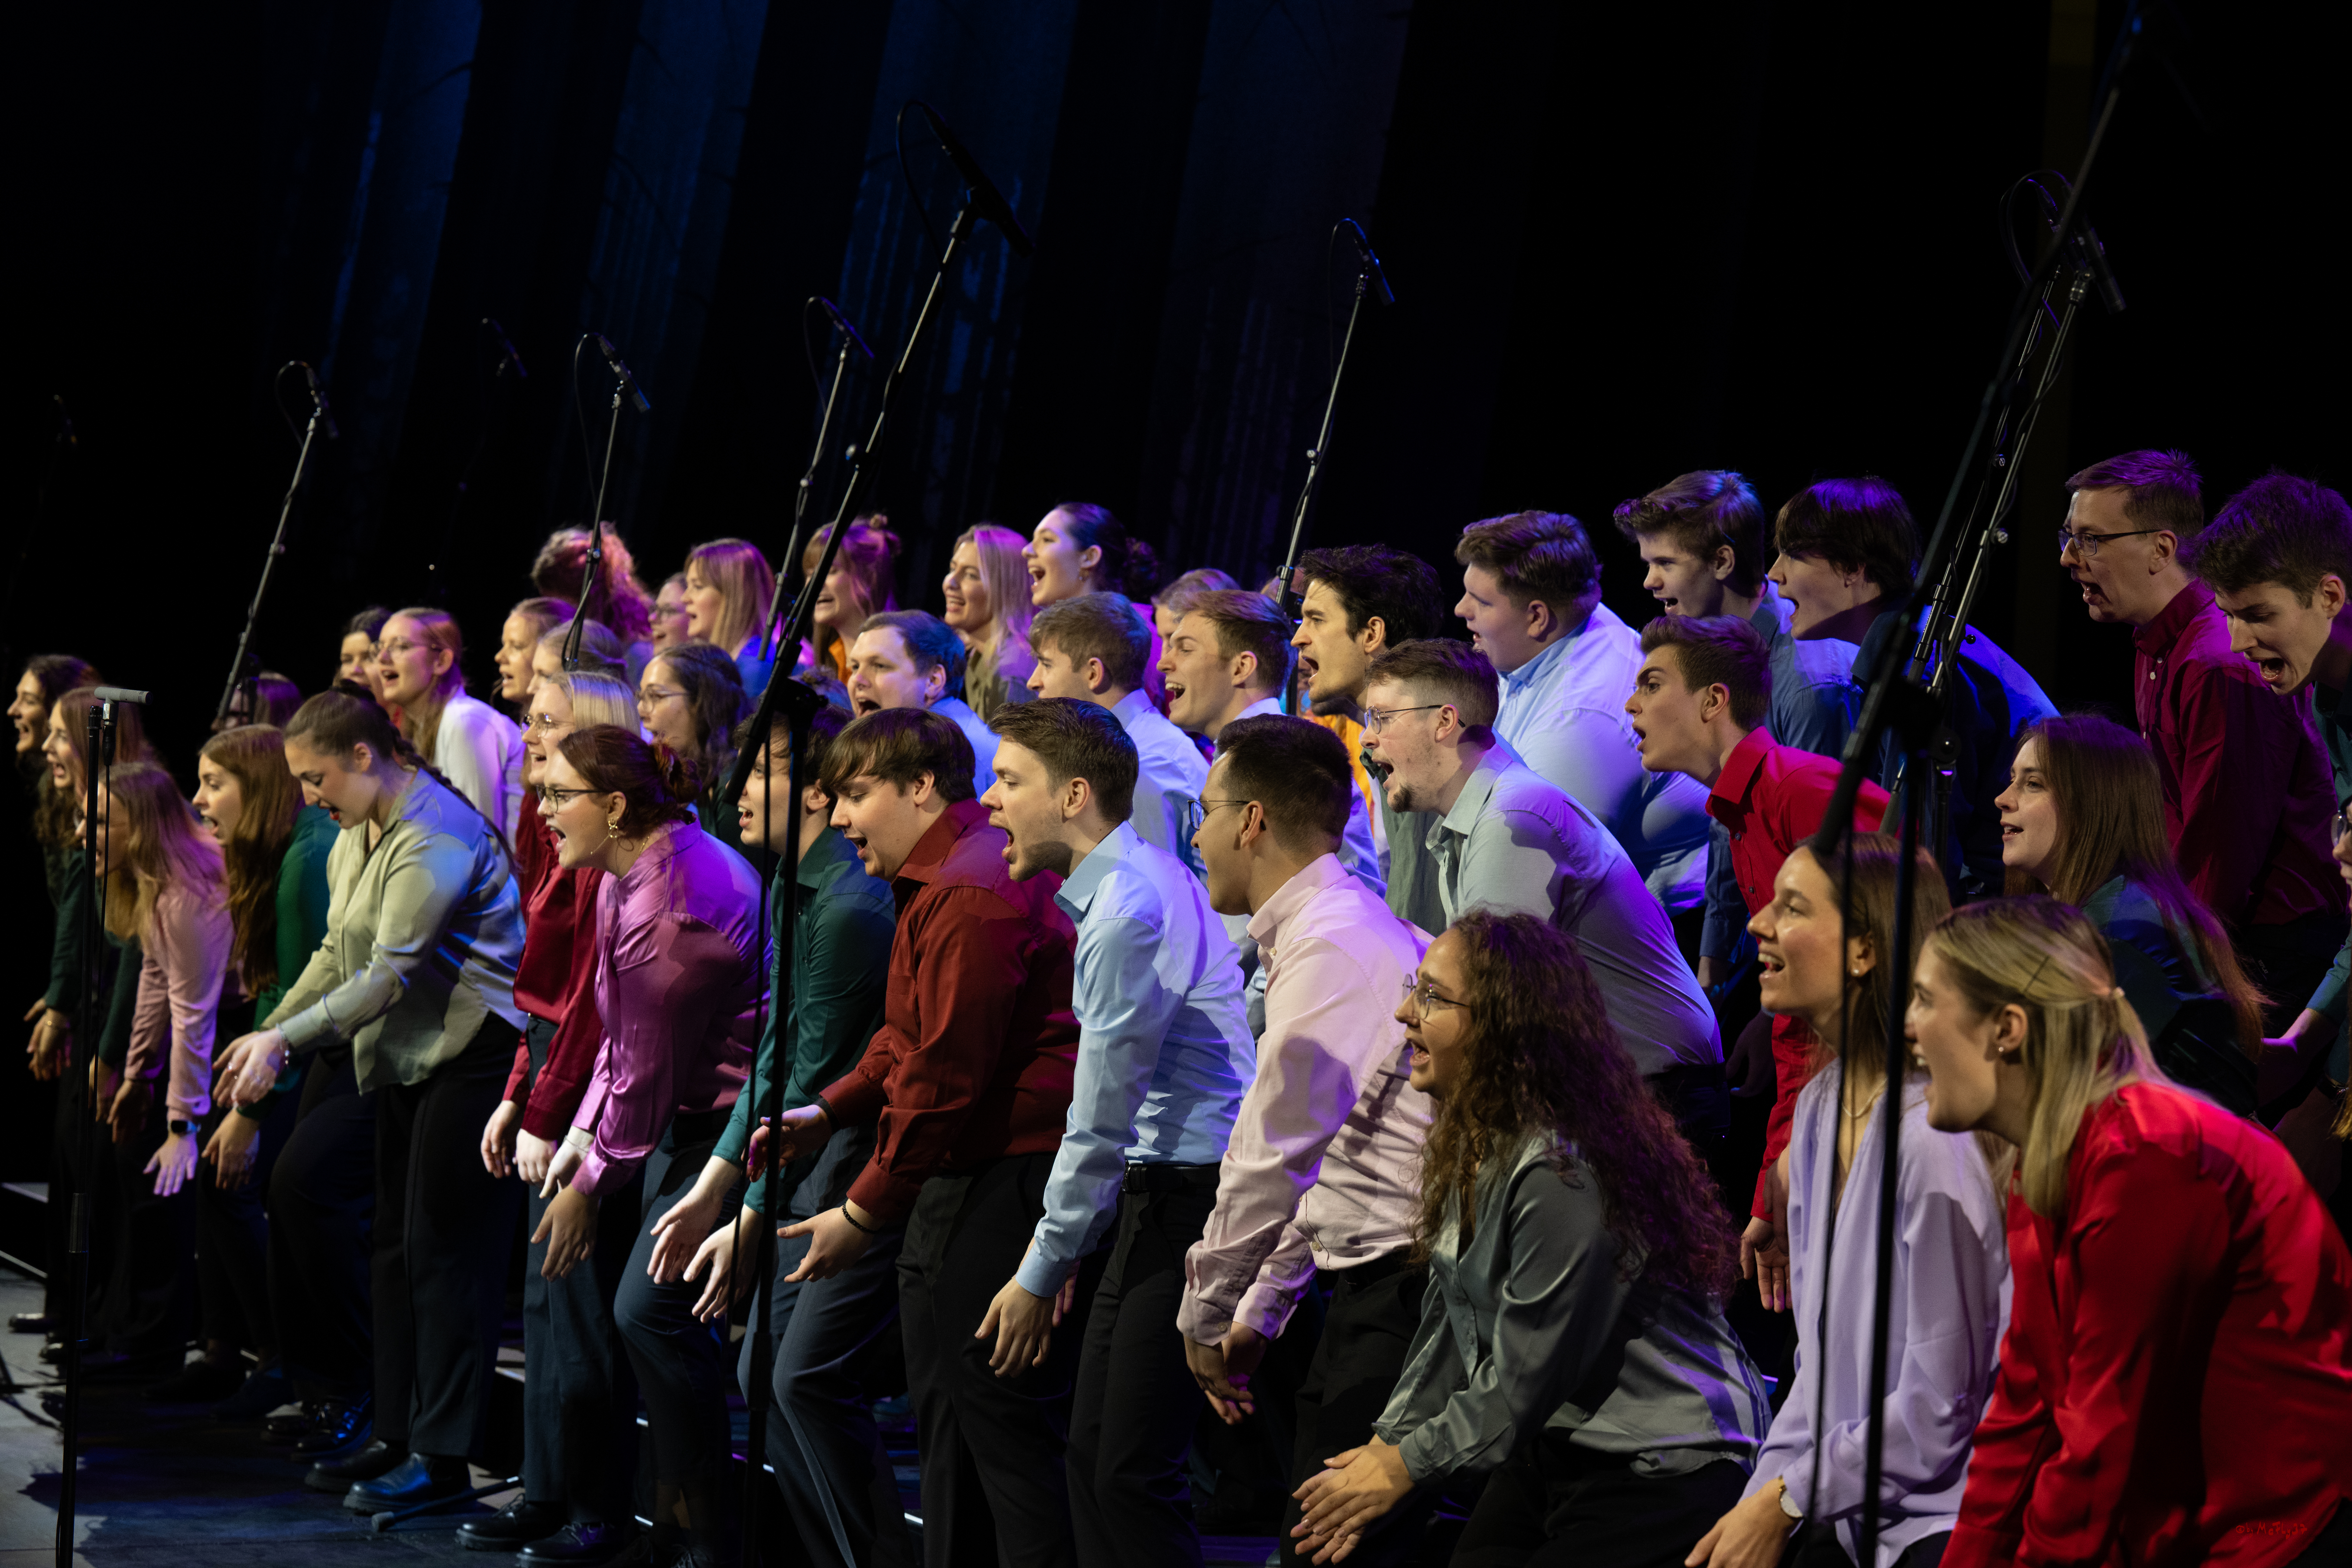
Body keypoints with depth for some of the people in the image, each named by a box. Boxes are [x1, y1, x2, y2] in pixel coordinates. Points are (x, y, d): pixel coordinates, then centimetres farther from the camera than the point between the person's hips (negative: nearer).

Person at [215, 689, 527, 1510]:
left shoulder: (435, 835, -18)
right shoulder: (355, 836, 14)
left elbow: (392, 972, -23)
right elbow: (339, 956, 20)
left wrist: (285, 1040, -23)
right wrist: (266, 1034, 11)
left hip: (471, 1050, -10)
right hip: (407, 1057, 10)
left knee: (443, 1250, -9)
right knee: (397, 1246, 11)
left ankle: (442, 1452, -5)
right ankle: (397, 1434, 19)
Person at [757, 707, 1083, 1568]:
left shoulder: (971, 895, -19)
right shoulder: (935, 881, 16)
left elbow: (948, 1076, -20)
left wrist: (865, 1213, -13)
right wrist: (829, 1111, 11)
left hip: (1001, 1185, -11)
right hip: (956, 1182, 11)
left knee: (1006, 1424, -8)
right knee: (943, 1404, 19)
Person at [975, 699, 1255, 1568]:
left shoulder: (1127, 913, -18)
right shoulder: (1139, 877, 13)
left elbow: (1101, 1125, -16)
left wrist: (1043, 1272, -7)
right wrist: (1062, 1238, 17)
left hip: (1191, 1196, -10)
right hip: (1161, 1194, 10)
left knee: (1133, 1474, -9)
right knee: (1091, 1456, 12)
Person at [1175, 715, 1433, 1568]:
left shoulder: (1332, 951, -16)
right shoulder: (1343, 929, 17)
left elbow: (1269, 1161, -17)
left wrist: (1205, 1314, -6)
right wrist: (1258, 1312, 23)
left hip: (1398, 1296, -10)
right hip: (1375, 1282, 10)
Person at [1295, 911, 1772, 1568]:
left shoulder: (1561, 1177, -27)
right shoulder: (1475, 1144, 4)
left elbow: (1524, 1383, -20)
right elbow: (1449, 1324, 10)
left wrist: (1403, 1468, -10)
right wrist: (1388, 1443, 2)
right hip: (1558, 1444, 9)